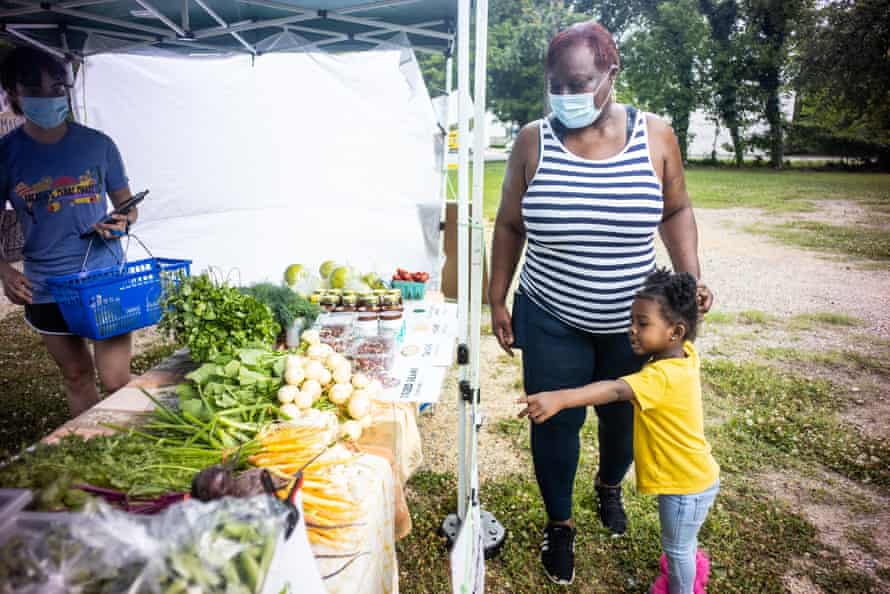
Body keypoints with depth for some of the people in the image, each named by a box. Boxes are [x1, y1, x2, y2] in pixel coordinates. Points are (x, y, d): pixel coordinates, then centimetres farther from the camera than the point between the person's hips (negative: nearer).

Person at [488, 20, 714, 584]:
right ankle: (560, 524, 36)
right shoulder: (534, 140, -10)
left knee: (624, 417, 20)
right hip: (552, 321, -1)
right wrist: (497, 300, 0)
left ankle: (610, 485, 54)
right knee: (555, 425, 8)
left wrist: (690, 278, -8)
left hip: (632, 322, 2)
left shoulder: (655, 135, -8)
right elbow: (509, 226, -1)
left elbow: (676, 210, 5)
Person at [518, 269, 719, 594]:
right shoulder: (686, 354, -9)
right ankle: (691, 567, 61)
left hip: (687, 485, -9)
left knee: (675, 546, 16)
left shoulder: (662, 377, -36)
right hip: (691, 477, 9)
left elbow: (614, 390, -52)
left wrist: (559, 399, -63)